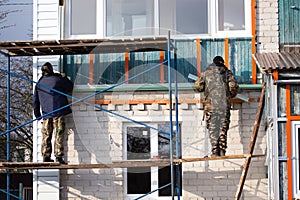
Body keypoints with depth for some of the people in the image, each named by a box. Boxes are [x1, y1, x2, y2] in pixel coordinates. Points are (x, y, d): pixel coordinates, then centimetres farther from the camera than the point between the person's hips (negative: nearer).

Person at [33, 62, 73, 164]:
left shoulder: (39, 83, 12)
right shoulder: (58, 79, -2)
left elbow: (35, 100, 15)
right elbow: (70, 87, 10)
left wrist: (37, 114, 23)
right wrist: (64, 78, 25)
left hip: (46, 114, 4)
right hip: (58, 113, -4)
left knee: (46, 136, 9)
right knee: (59, 135, -4)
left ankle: (46, 156, 9)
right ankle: (58, 156, -9)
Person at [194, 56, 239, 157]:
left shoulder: (206, 73, 9)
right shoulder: (227, 72, 9)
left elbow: (197, 87, 6)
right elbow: (234, 86, -1)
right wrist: (230, 95, 18)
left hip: (211, 104, -1)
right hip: (225, 104, 1)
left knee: (212, 128, 3)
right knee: (223, 129, 7)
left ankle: (215, 152, -5)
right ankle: (222, 152, 4)